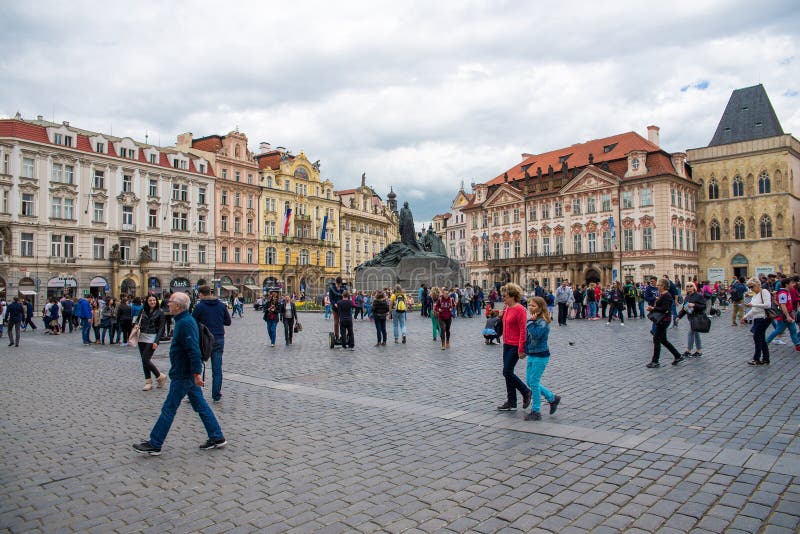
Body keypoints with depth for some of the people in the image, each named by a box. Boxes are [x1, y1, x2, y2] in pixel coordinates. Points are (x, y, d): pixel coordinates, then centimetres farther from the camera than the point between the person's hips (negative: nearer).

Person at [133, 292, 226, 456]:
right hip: (188, 373, 10)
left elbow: (194, 350, -26)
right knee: (200, 405, 12)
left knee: (168, 409, 2)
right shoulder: (184, 320, 12)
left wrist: (196, 373, -27)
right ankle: (217, 437, 17)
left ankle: (154, 445, 14)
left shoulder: (185, 323, -21)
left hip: (183, 375, -10)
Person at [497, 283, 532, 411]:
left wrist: (521, 349, -20)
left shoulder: (520, 309, -17)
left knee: (507, 372, -6)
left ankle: (526, 392, 15)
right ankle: (511, 402, 20)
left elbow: (523, 330, -19)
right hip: (506, 344, 9)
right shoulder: (507, 308, 8)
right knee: (508, 373, 11)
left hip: (515, 346, -9)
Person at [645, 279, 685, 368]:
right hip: (661, 320, 10)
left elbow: (665, 309, -25)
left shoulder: (667, 296, -17)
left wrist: (653, 308, -20)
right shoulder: (661, 294, 13)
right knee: (663, 340, 16)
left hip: (664, 320, -10)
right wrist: (651, 308, 1)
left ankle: (655, 362, 3)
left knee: (656, 339, -4)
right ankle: (678, 356, 26)